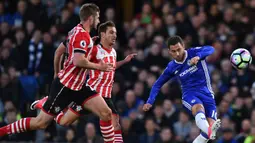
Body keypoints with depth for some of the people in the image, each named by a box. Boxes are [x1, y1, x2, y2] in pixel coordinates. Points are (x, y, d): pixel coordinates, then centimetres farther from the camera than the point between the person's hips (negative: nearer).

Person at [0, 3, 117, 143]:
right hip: (65, 86, -10)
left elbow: (59, 51, 21)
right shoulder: (82, 34, -17)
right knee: (40, 123, -5)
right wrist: (98, 66, -16)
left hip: (78, 86, 10)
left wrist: (57, 72, 31)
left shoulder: (77, 31, 11)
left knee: (106, 113, -1)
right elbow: (78, 61, -29)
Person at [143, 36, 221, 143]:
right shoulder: (171, 67, 5)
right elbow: (158, 84, 17)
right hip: (189, 94, -1)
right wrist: (150, 101, 6)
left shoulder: (193, 53, -3)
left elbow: (210, 49, -20)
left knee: (211, 125, -15)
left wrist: (198, 56, -39)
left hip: (206, 93, 1)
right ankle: (208, 130, -68)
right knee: (199, 107, -37)